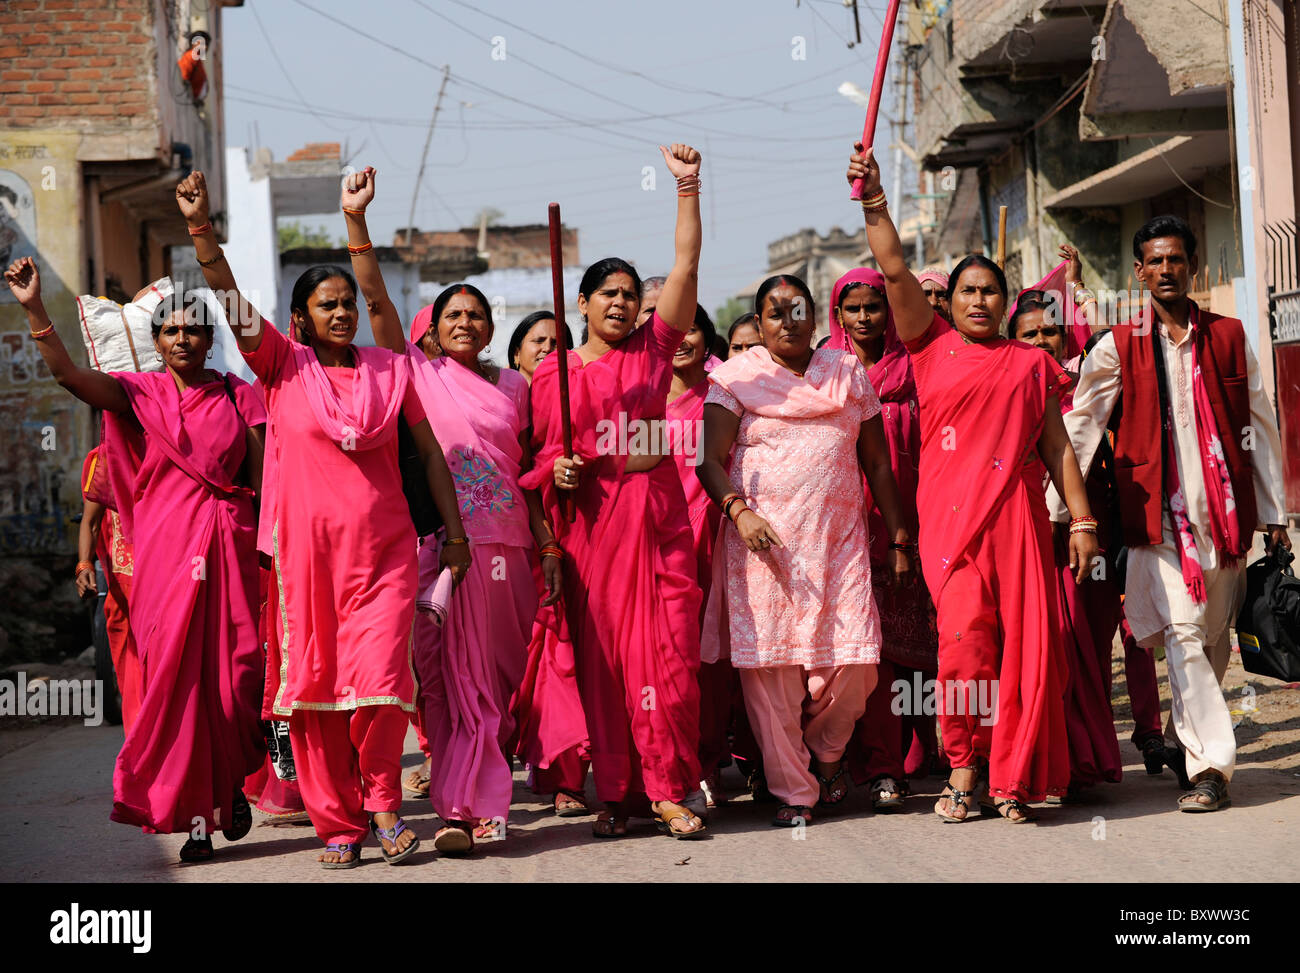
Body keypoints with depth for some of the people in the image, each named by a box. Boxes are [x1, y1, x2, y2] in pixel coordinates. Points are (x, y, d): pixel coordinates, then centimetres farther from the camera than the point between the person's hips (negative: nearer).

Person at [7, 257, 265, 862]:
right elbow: (67, 373, -9)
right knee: (176, 672, -4)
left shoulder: (237, 396, 10)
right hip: (166, 547, -1)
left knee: (234, 673, -1)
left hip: (230, 544, 1)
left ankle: (232, 784, 26)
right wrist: (34, 309, -22)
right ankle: (194, 817, 2)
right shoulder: (141, 393, 6)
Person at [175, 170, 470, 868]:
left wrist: (455, 530, 11)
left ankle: (383, 800, 13)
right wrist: (200, 226, -20)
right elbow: (230, 300, -7)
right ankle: (337, 822, 12)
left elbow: (428, 450, 14)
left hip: (383, 546, 0)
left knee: (378, 679, -11)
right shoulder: (285, 365, 5)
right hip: (307, 545, 0)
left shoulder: (390, 369, 10)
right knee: (314, 681, 1)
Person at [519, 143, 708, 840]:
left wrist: (687, 186, -5)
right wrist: (556, 473, -10)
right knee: (601, 658, 1)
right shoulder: (552, 375, 8)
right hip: (591, 522, 0)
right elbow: (537, 455, 12)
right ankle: (615, 794, 9)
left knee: (666, 653, -5)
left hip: (657, 515, 0)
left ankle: (667, 790, 2)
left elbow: (686, 264, 1)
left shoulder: (653, 349, 8)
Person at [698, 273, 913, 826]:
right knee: (770, 666, -5)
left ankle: (826, 754, 21)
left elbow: (877, 461, 16)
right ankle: (793, 790, 7)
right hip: (763, 538, -2)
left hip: (840, 539, 2)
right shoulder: (735, 378, 6)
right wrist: (738, 510, -21)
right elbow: (709, 457, -3)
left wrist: (898, 540, 11)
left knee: (854, 663, -8)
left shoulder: (848, 373, 15)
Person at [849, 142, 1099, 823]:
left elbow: (1058, 447, 14)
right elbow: (894, 269, 3)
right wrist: (873, 201, -5)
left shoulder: (1030, 363, 15)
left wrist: (1081, 520, 7)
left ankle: (1008, 778, 5)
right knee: (964, 637, -12)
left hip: (1016, 512, 1)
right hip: (949, 513, -1)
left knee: (1023, 642, -3)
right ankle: (964, 766, 3)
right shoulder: (932, 345, 12)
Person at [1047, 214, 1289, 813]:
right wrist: (1055, 512, -3)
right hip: (1159, 514, -3)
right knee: (1182, 633, -12)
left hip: (1225, 511, 3)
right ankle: (1209, 766, -13)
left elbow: (1259, 426, 13)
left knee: (1214, 636, 9)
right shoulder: (1117, 349, 4)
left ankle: (1183, 735, 30)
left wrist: (1272, 513, 11)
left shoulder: (1229, 337, 10)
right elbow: (1077, 432, 3)